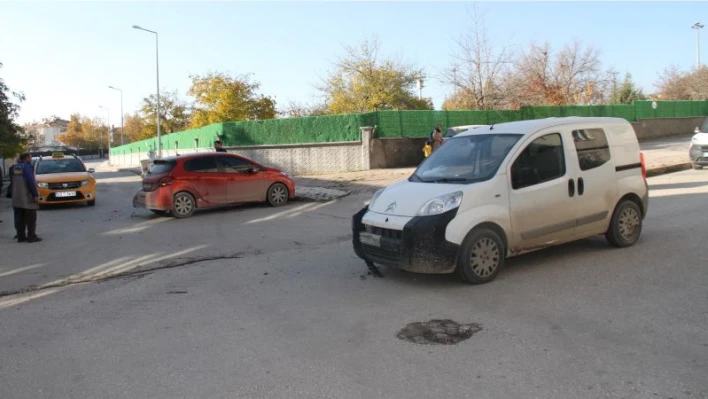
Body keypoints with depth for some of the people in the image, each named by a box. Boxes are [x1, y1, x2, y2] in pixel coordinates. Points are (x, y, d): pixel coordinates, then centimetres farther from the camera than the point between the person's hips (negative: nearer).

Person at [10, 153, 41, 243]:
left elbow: (12, 181, 17)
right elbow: (31, 182, -19)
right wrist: (35, 195, -19)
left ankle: (21, 236, 14)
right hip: (27, 198, -7)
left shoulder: (13, 168, 12)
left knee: (19, 218, 11)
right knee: (30, 218, 0)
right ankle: (31, 236, 0)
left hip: (16, 198, 8)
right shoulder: (27, 166, -13)